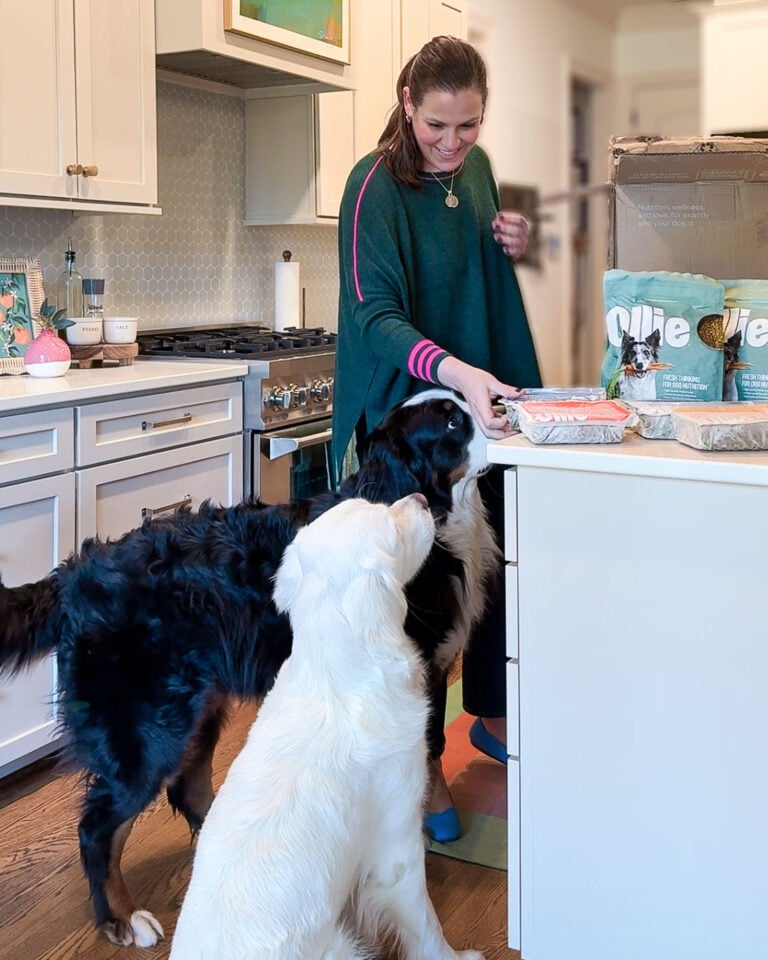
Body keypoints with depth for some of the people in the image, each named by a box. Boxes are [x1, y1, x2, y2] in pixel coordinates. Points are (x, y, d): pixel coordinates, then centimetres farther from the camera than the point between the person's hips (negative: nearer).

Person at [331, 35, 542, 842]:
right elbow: (375, 315, -26)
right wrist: (454, 371, -44)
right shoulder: (375, 186, -17)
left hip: (485, 399, 7)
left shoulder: (475, 168, 4)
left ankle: (490, 714, 37)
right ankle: (424, 762, 17)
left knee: (498, 560, 14)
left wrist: (511, 246, -4)